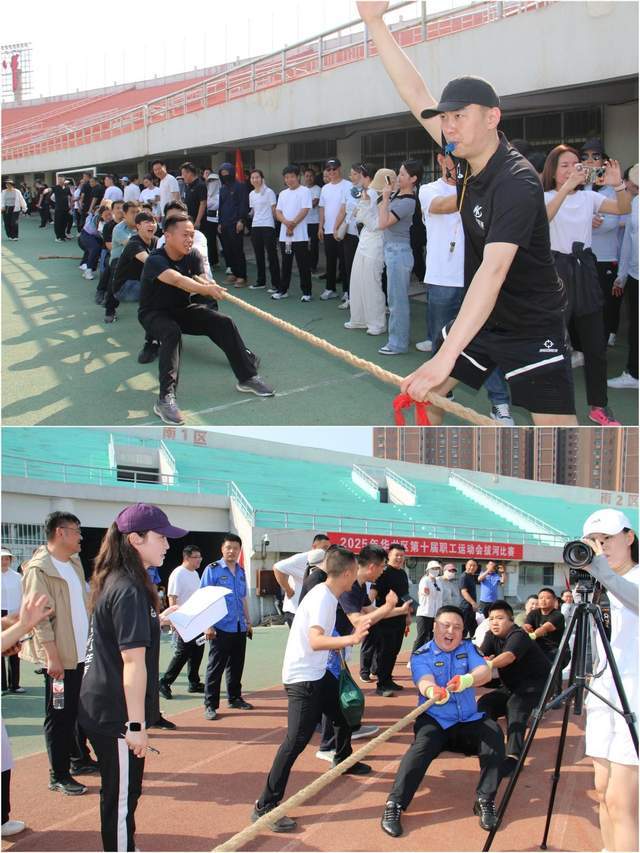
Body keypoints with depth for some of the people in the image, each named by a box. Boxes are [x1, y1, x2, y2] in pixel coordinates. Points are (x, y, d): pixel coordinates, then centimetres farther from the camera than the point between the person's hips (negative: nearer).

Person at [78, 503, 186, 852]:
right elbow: (133, 662, -23)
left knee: (123, 793, 22)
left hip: (103, 708, 10)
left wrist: (157, 619, 22)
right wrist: (136, 725, -21)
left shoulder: (115, 582, 9)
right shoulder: (129, 590, -21)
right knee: (121, 797, 3)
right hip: (117, 716, -10)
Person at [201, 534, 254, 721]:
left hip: (239, 628, 6)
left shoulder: (241, 572, 12)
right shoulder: (212, 570, -6)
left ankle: (234, 698, 26)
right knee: (215, 667, -2)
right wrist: (208, 625, -16)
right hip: (220, 628, -6)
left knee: (237, 665, 13)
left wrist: (248, 622, 18)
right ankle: (210, 705, 3)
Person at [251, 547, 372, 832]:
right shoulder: (322, 597, -22)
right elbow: (315, 641, -36)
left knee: (343, 714, 27)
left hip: (318, 674, 10)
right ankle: (265, 807, -15)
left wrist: (343, 642, 38)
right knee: (297, 740, -16)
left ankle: (343, 761, 55)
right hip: (302, 677, -10)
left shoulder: (326, 595, 8)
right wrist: (350, 639, -50)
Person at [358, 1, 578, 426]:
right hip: (478, 317, 8)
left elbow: (493, 271, -40)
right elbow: (416, 94, 0)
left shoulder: (516, 182, -28)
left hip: (531, 326, -8)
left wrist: (446, 356, -49)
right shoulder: (468, 157, -4)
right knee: (423, 392, 7)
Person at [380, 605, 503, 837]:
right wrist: (432, 691, -49)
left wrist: (467, 680, -39)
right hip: (434, 720, -3)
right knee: (422, 747, -32)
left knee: (494, 735, -25)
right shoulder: (421, 655, -1)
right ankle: (394, 805, -31)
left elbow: (485, 672, -13)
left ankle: (485, 801, -14)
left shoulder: (468, 648, 6)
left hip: (469, 721, 3)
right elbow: (424, 682, -22)